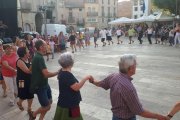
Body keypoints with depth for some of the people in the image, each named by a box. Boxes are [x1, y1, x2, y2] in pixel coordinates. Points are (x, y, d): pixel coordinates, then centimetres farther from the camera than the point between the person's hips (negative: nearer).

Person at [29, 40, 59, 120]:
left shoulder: (38, 56, 6)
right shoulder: (39, 58, -26)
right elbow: (47, 74, -29)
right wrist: (58, 72, -16)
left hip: (44, 84, 10)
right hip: (39, 86, -10)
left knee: (49, 102, 17)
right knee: (46, 106, 1)